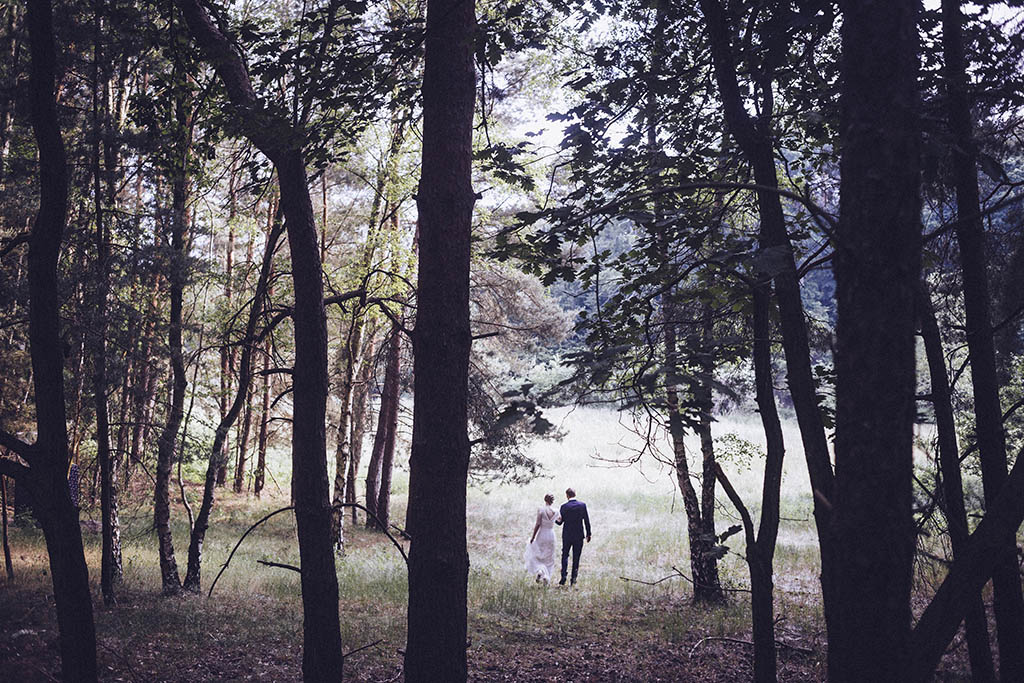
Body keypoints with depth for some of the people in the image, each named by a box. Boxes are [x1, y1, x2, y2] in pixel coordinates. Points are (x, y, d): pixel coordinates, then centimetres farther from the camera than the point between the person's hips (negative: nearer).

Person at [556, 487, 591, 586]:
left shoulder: (564, 506, -9)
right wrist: (588, 534, 4)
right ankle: (573, 580, 8)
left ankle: (563, 578, 1)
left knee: (565, 555, 12)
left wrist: (556, 520, 8)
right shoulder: (582, 505, -5)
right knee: (576, 557, 9)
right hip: (579, 535, 1)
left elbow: (560, 522, -6)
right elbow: (586, 520, -2)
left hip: (567, 535, -1)